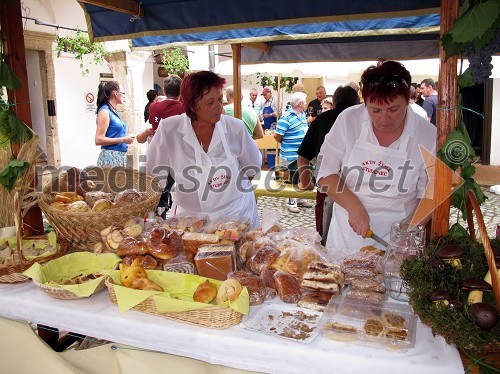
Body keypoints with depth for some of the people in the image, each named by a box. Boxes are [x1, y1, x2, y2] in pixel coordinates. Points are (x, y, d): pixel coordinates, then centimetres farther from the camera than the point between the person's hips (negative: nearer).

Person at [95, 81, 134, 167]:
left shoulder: (114, 112, 15)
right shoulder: (104, 111, -8)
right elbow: (98, 140, -15)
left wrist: (126, 137, 10)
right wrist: (123, 139, -16)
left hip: (120, 156, 8)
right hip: (110, 157, -8)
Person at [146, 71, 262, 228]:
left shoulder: (235, 128, -8)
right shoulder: (168, 129, -13)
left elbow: (253, 169, 7)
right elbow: (155, 177, -1)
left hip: (236, 215, 1)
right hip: (188, 217, -1)